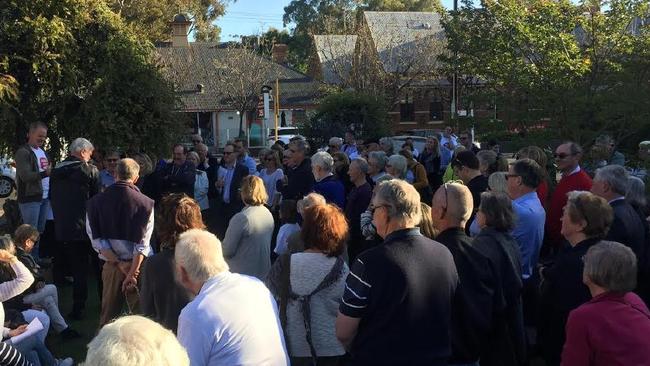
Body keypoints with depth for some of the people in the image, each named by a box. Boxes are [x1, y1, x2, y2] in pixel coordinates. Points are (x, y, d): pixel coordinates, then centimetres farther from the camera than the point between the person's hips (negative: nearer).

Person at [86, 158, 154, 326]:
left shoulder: (95, 202, -1)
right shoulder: (146, 203, -8)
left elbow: (97, 240, -6)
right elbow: (143, 243, -13)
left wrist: (119, 264, -6)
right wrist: (132, 272, -12)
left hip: (111, 265, 2)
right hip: (138, 264, -2)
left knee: (108, 313, 13)